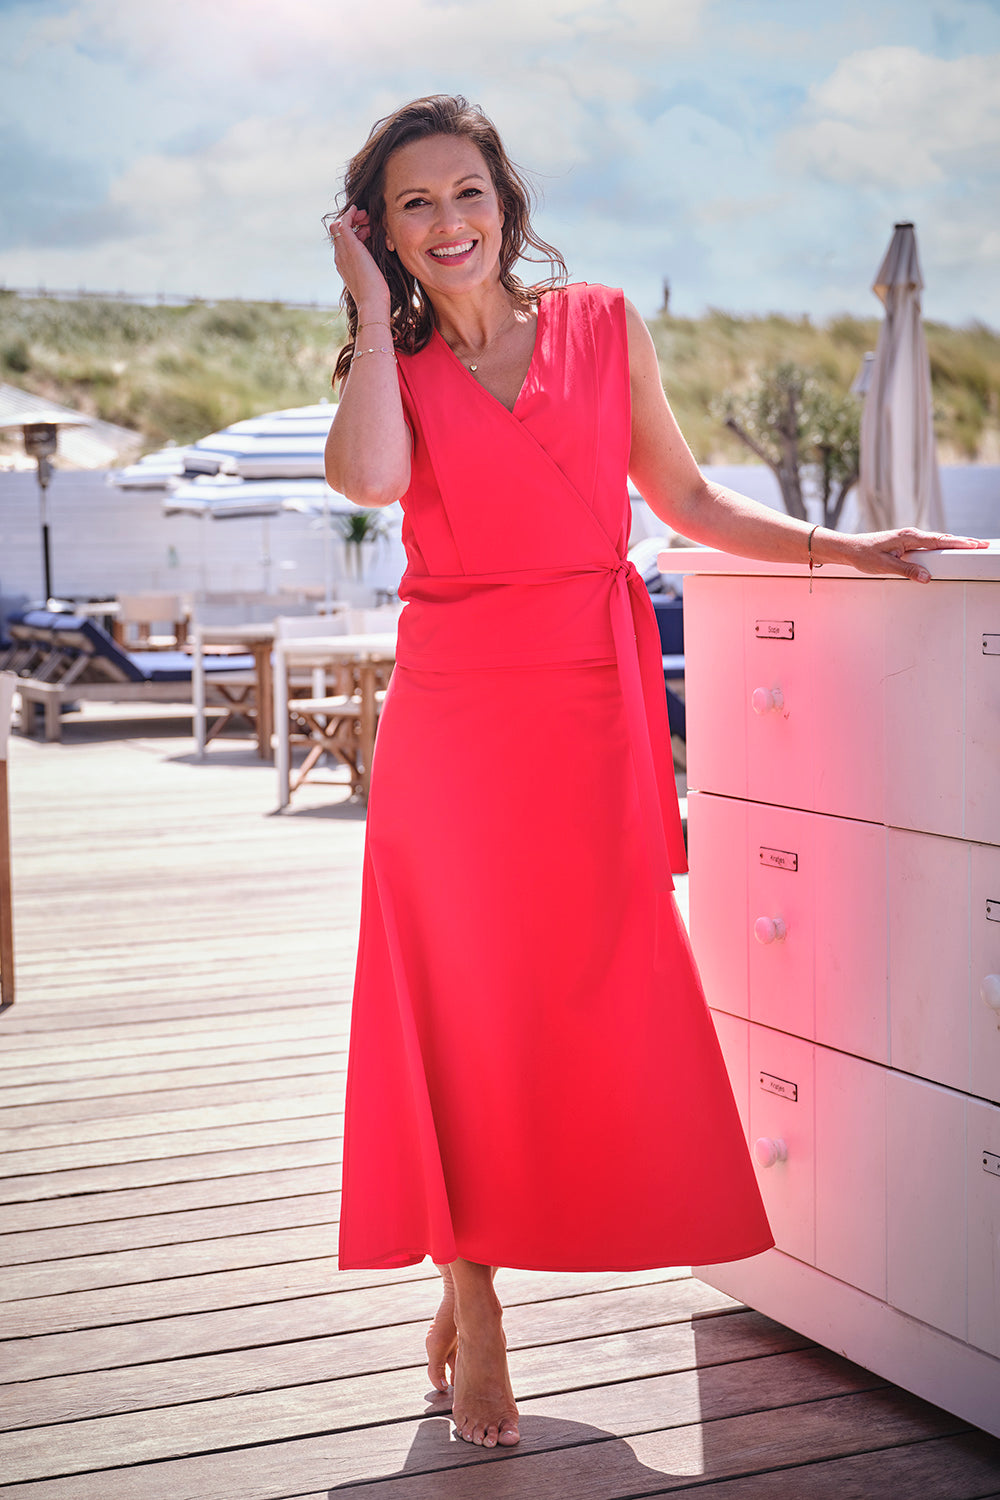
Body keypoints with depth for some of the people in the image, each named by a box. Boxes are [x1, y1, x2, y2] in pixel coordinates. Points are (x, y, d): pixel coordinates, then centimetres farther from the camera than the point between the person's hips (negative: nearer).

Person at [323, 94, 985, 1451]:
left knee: (597, 1006, 0)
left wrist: (837, 550, 4)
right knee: (465, 1003, 1)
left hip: (592, 707, 1)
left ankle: (474, 1276, 20)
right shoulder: (393, 367, 7)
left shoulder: (604, 325, 10)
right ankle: (474, 1320, 14)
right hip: (454, 714, -1)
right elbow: (369, 478, -17)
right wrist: (376, 309, -4)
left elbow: (687, 500, 14)